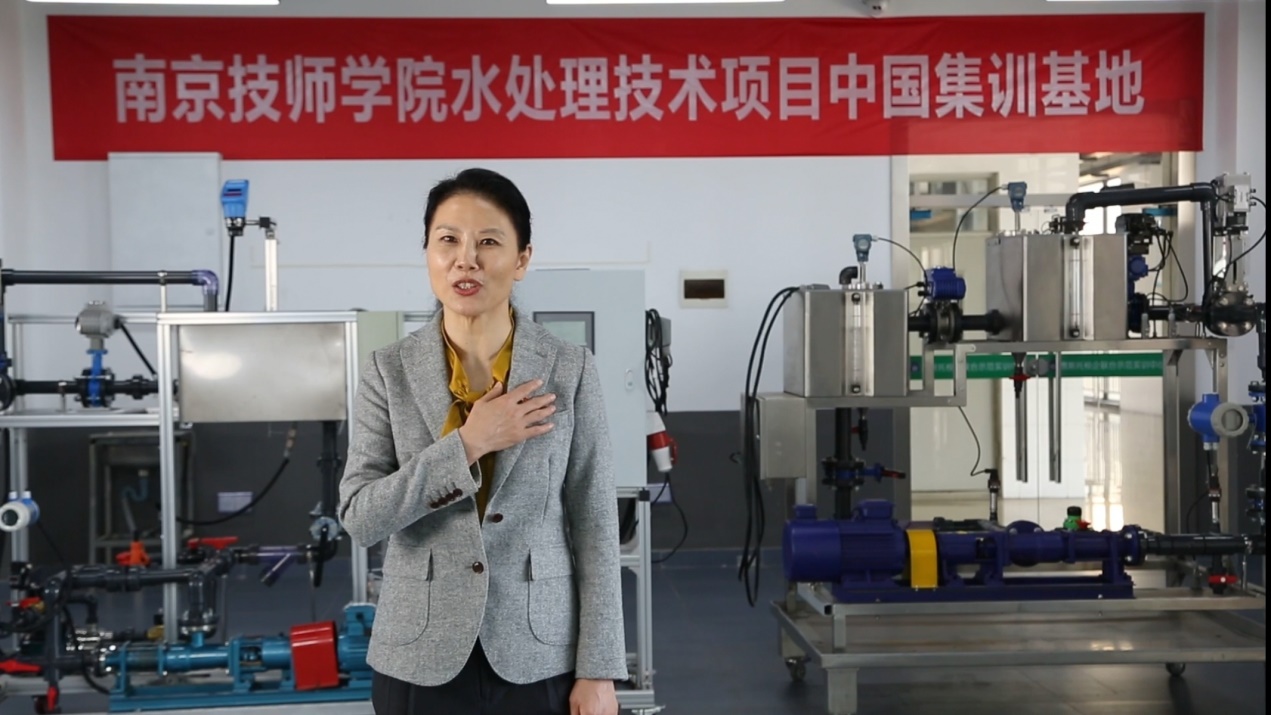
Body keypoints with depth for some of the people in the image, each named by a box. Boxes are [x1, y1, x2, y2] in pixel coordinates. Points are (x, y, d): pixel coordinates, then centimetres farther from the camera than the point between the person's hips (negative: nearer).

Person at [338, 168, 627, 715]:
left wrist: (598, 670, -6)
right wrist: (468, 444, -16)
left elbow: (594, 525, -3)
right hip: (420, 658, 1)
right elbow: (359, 518, -8)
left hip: (539, 657, 0)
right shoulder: (389, 372, -1)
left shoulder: (570, 369, -3)